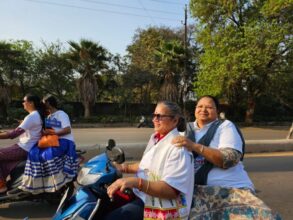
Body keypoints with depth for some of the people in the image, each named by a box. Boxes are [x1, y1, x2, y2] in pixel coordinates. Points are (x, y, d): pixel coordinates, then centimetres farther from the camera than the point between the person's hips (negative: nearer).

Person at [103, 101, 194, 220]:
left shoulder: (178, 148, -20)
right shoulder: (155, 138, 7)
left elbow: (171, 190, -27)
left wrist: (136, 182, -37)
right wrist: (123, 167, 10)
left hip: (163, 209, -9)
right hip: (143, 196, 9)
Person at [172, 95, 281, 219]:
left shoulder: (225, 126, 1)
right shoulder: (187, 129, 12)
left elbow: (230, 159, -14)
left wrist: (195, 146, -22)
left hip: (231, 189, -2)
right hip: (196, 190, 2)